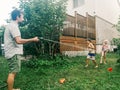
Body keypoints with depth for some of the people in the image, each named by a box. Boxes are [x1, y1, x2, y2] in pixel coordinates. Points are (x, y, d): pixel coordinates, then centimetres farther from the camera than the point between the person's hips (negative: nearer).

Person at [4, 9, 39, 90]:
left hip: (13, 52, 10)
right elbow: (18, 41, -25)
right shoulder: (13, 26, -15)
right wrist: (32, 39, -19)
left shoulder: (12, 25, 17)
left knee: (13, 72, 16)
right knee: (12, 73, -4)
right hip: (13, 53, -10)